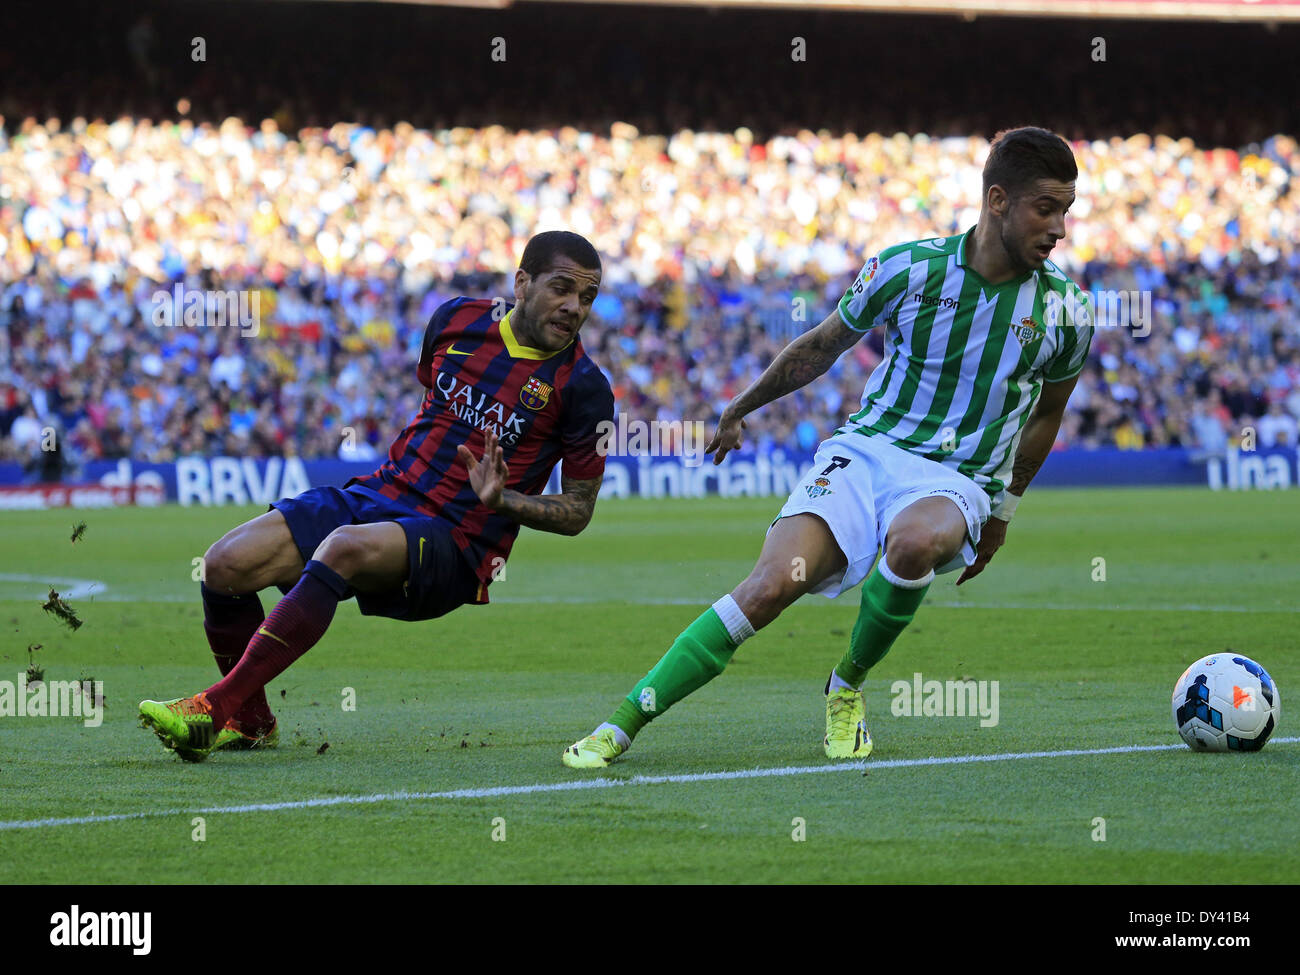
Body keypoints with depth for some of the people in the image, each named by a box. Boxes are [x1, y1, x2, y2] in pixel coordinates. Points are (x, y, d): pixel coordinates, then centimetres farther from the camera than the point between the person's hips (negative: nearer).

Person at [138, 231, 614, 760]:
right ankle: (250, 722, 10)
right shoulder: (455, 319, 7)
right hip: (376, 495, 6)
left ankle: (216, 708, -37)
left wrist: (500, 498, -16)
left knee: (344, 548, -38)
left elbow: (577, 511, 0)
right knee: (225, 565, -14)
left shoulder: (582, 388, -6)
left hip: (455, 544, -5)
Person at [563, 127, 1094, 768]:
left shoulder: (1065, 311, -1)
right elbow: (820, 346, 13)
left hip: (957, 484, 0)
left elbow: (1047, 410, 19)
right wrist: (740, 410, 22)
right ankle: (620, 726, -19)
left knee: (918, 540, -39)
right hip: (866, 451, 0)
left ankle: (848, 687, -11)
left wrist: (1002, 510, 23)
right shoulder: (909, 268, -5)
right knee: (773, 583, -26)